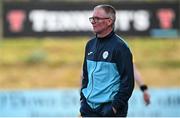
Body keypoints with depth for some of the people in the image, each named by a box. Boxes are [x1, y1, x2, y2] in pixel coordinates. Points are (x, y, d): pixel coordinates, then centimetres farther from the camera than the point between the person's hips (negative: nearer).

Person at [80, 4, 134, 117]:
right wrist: (83, 98, 12)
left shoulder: (120, 46, -9)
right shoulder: (90, 44, 13)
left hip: (110, 108, -7)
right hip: (89, 107, 7)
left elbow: (128, 81, -12)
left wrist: (116, 106, -17)